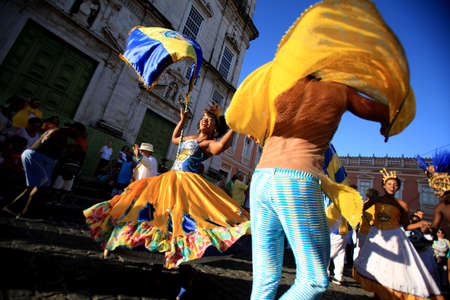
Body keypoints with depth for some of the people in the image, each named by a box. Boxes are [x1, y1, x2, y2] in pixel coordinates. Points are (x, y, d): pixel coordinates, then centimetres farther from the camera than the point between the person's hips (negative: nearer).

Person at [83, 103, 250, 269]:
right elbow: (174, 138, 39)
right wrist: (182, 120, 36)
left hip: (188, 181, -8)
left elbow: (221, 146, -30)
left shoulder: (209, 143, -5)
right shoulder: (190, 137, 20)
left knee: (181, 217, -18)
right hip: (170, 178, 8)